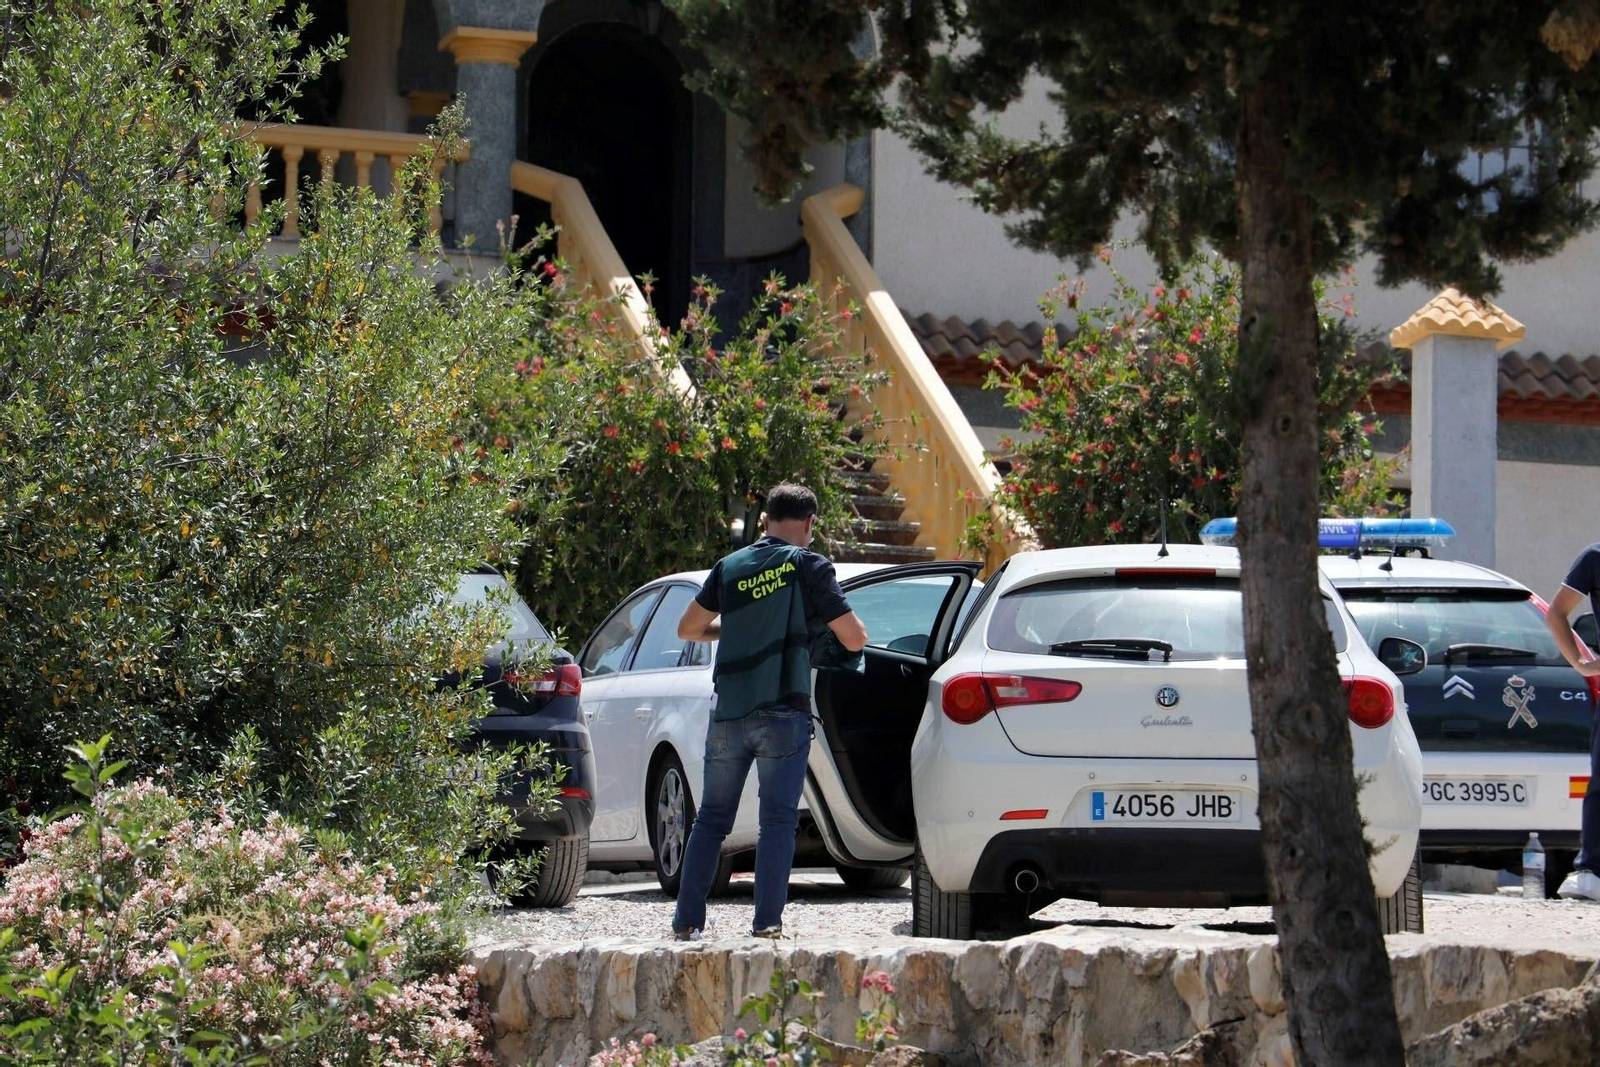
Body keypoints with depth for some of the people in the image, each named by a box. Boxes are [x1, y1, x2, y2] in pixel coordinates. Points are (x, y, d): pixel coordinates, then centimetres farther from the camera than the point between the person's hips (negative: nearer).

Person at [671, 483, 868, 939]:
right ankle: (767, 922, -10)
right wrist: (820, 619, 17)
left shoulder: (730, 568, 9)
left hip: (727, 713, 4)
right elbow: (855, 639, -3)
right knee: (778, 820, -1)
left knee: (711, 819, 13)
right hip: (782, 713, -4)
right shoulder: (808, 567, -3)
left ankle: (686, 921, 13)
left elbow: (687, 628, 19)